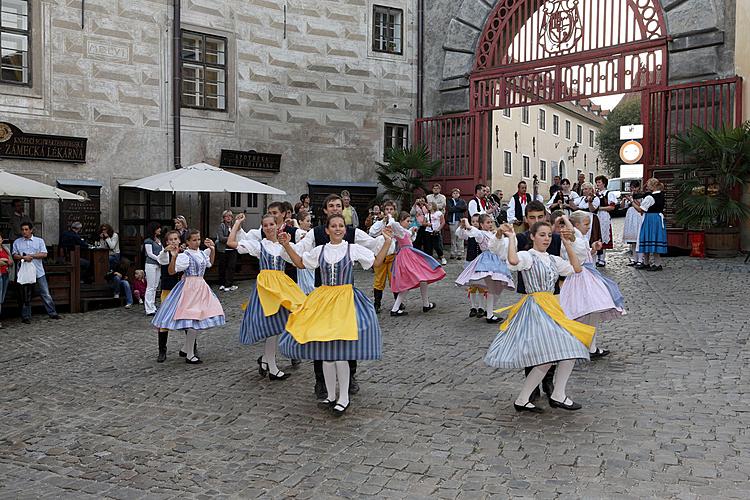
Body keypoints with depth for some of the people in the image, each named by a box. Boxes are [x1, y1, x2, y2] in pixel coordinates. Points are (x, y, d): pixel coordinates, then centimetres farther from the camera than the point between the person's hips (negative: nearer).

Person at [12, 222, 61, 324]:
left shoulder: (39, 241, 7)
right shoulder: (17, 242, 10)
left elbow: (44, 254, -3)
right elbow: (14, 256, 2)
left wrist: (31, 256, -13)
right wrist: (23, 257, -16)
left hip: (39, 272, 0)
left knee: (46, 294, 1)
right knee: (26, 296, 6)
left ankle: (52, 313, 9)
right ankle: (26, 316, 15)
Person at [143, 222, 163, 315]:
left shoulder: (159, 240, 14)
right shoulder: (148, 240, -7)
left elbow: (162, 251, 12)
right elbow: (150, 253, -11)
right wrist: (159, 259, -14)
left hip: (158, 265, 7)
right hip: (150, 264, -7)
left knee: (155, 287, 10)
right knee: (150, 287, -5)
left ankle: (153, 307, 16)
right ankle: (149, 310, -2)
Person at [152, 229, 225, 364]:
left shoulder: (202, 253, 10)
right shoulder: (184, 256, -12)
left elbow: (209, 263, 30)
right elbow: (171, 271, -16)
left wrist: (212, 249, 20)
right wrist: (173, 257, -29)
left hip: (201, 287, 8)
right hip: (190, 287, -8)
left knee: (199, 319, 10)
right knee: (193, 321, -9)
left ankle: (186, 349, 26)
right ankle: (189, 356, 1)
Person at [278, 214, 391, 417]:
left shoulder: (354, 249, 0)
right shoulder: (320, 250, 9)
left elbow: (377, 261, 5)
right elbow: (300, 263, 21)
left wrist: (387, 242, -4)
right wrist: (287, 246, 13)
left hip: (345, 299, -4)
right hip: (323, 300, 4)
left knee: (340, 351, -12)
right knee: (325, 351, 5)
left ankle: (344, 397, 3)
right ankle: (330, 395, 21)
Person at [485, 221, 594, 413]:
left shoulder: (553, 260, 18)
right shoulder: (527, 256, -6)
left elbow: (576, 269, 12)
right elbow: (513, 261, -29)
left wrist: (567, 243, 12)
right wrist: (511, 237, -17)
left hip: (551, 309, 8)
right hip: (535, 309, -8)